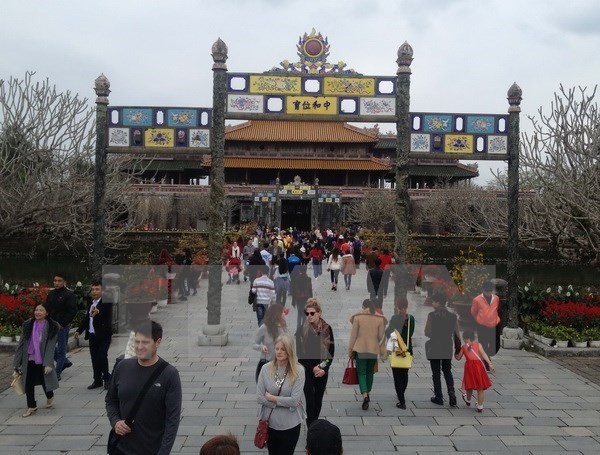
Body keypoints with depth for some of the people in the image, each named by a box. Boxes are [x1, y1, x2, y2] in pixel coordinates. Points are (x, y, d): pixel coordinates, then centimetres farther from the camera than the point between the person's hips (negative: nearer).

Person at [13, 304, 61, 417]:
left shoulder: (52, 327, -7)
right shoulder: (27, 325, 2)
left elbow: (51, 346, -11)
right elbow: (21, 344, 3)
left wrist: (48, 363, -18)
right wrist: (17, 363, 1)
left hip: (43, 360, -3)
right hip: (29, 360, 3)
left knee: (44, 381, 9)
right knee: (28, 383, 4)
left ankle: (50, 397, 40)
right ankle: (31, 406, 21)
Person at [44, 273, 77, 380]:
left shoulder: (69, 294, -10)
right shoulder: (51, 294, 10)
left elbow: (72, 311, -15)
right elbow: (47, 309, 17)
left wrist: (62, 324, -17)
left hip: (63, 326, -7)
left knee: (61, 350, 1)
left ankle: (57, 373, 9)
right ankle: (65, 362, 31)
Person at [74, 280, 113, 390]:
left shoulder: (106, 302, -11)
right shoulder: (90, 302, 12)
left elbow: (106, 311, -34)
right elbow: (86, 318, 20)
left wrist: (98, 311, -54)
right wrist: (79, 331, 17)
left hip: (103, 335, -7)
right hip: (92, 335, 7)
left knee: (102, 356, -9)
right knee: (94, 358, 10)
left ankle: (107, 378, 9)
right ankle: (97, 380, 20)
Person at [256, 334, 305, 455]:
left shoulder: (298, 370, -14)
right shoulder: (266, 369, -8)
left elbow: (294, 400, -19)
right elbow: (259, 398, -9)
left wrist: (271, 397, -13)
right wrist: (284, 402, -13)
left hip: (290, 424, -2)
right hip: (270, 423, 2)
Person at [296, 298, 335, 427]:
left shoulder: (327, 329, -3)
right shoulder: (301, 330, -8)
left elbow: (331, 351, 0)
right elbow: (299, 353, -8)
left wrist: (324, 368, -10)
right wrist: (312, 368, -14)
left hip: (323, 371, 2)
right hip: (307, 371, -2)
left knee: (318, 400, 13)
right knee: (310, 401, -4)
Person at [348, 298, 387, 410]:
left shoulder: (357, 316, -7)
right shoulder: (380, 318, -1)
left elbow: (353, 335, -5)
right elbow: (381, 336, 2)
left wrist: (350, 350, 4)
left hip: (360, 349, -2)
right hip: (373, 350, 2)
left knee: (361, 372, 2)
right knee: (370, 372, 19)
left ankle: (364, 395, -15)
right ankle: (367, 393, 28)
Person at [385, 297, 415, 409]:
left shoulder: (395, 318, -15)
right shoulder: (411, 318, -1)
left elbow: (387, 332, -13)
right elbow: (411, 333, 6)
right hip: (408, 349, 5)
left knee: (397, 375, 3)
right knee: (404, 374, 20)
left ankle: (402, 401, 0)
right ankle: (401, 397, 36)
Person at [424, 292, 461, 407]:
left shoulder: (432, 315, -14)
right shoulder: (453, 316, -3)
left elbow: (427, 333, -12)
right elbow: (456, 334, 0)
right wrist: (457, 347, 11)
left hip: (434, 349, -3)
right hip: (448, 349, 4)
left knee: (436, 373, 8)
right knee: (447, 371, 18)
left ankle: (438, 397, 13)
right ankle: (451, 392, 0)